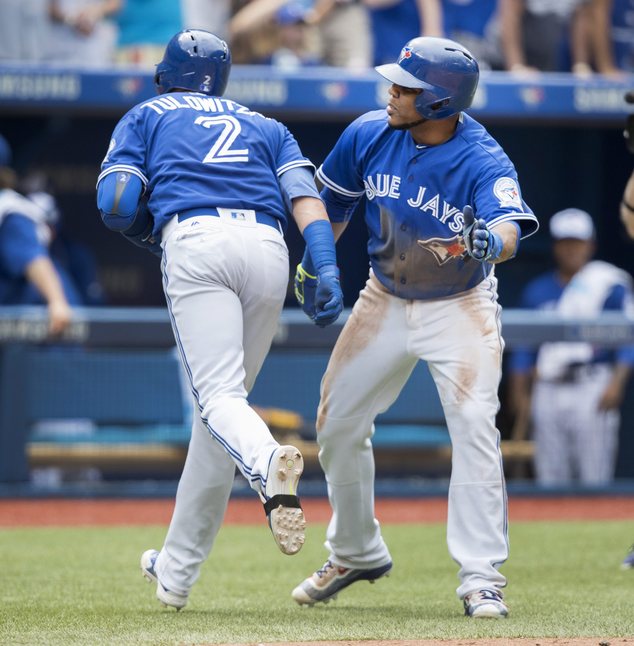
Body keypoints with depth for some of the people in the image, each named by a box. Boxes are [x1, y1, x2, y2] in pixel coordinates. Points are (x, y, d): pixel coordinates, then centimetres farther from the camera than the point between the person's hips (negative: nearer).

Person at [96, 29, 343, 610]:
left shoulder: (146, 117, 24)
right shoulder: (266, 127, 31)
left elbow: (116, 205, 9)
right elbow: (305, 195, 12)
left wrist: (153, 232, 30)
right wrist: (327, 270, -1)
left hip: (195, 241, -4)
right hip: (269, 250, 4)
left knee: (218, 395, -14)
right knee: (222, 394, 13)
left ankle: (268, 461, -51)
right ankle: (177, 573, 18)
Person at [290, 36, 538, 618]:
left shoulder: (483, 162, -28)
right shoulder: (368, 135, -14)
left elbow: (510, 229, -46)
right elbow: (334, 201, 5)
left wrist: (489, 241, -67)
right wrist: (313, 260, 1)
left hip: (459, 308, -5)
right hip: (386, 301, 5)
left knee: (474, 425, -21)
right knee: (338, 423, 10)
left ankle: (482, 577, -17)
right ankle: (356, 554, 31)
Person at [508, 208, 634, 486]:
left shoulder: (610, 284, 2)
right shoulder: (536, 291, 15)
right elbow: (524, 348, 17)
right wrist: (520, 392, 11)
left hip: (591, 388, -4)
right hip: (548, 390, 4)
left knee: (594, 476, -9)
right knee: (550, 475, 3)